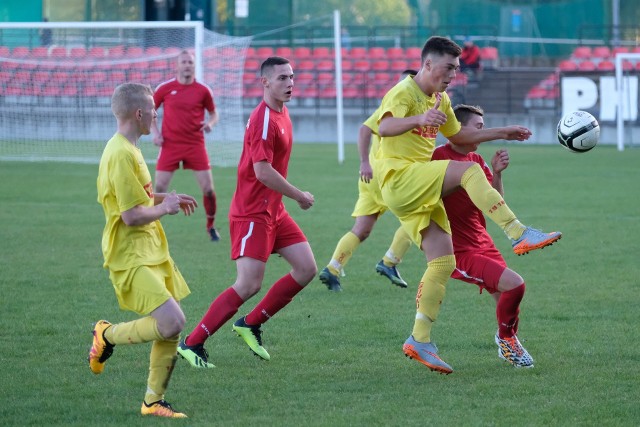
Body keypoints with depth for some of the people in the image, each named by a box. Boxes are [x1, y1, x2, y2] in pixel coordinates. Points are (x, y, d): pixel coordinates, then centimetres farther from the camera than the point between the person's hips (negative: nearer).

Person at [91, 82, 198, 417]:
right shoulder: (122, 155, -20)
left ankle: (154, 401, 16)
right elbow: (133, 216, -24)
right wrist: (165, 208, -8)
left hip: (150, 252, 10)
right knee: (172, 322, -20)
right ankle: (108, 335, 3)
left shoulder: (127, 149, 13)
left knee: (171, 329, 7)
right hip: (131, 258, -10)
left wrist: (165, 198, 21)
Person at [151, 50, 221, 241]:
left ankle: (211, 226, 18)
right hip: (170, 145, 0)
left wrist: (210, 123, -8)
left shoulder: (203, 90, 1)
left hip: (195, 145, 0)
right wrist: (154, 132, -2)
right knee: (159, 188, -4)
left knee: (208, 189, -2)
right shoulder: (165, 88, -1)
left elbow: (213, 112, 13)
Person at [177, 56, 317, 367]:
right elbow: (263, 171, -24)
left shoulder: (281, 114, 11)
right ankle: (191, 344, -7)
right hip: (252, 212, -9)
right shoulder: (263, 119, -18)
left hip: (274, 210, 9)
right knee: (249, 284, -14)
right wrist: (300, 197, -14)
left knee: (306, 269, 4)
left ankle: (251, 324, 14)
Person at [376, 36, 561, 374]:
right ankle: (519, 235, -31)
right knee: (469, 170, -27)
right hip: (399, 178, -9)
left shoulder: (440, 99, 18)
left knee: (443, 261, -1)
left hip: (419, 189, 9)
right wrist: (419, 120, -50)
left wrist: (502, 133, 30)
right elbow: (385, 128, -31)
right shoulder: (404, 93, -10)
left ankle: (420, 340, 0)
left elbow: (458, 136, 35)